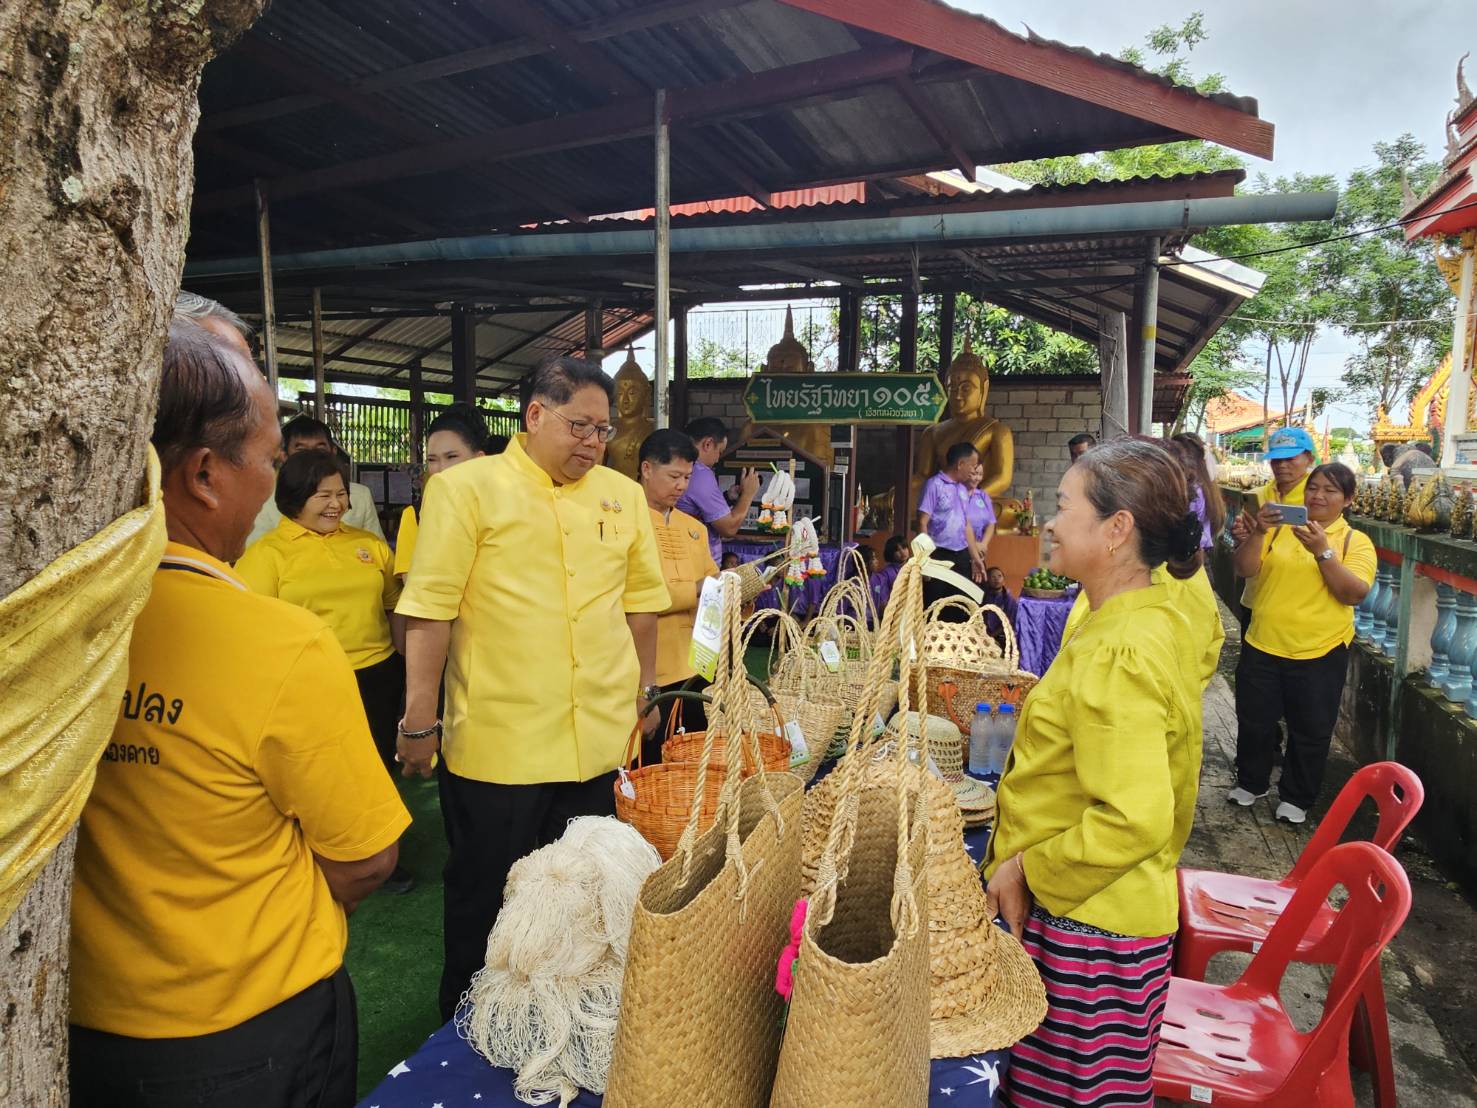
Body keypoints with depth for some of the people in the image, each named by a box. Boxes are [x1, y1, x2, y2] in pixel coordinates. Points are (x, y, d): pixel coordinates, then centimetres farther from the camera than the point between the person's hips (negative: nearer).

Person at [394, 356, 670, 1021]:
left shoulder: (622, 496, 9)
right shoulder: (466, 488, -6)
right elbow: (430, 608, -9)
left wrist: (646, 688, 17)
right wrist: (418, 720, -9)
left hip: (602, 737, 4)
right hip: (498, 739, -4)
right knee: (486, 898, 13)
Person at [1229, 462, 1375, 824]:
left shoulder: (1356, 542, -3)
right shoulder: (1279, 529, 2)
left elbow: (1354, 594, -15)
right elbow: (1245, 571, -7)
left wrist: (1322, 551, -25)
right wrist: (1256, 533, -22)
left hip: (1319, 655, -2)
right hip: (1263, 647, 2)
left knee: (1310, 732, 12)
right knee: (1254, 723, 15)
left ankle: (1296, 798, 30)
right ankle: (1250, 783, 36)